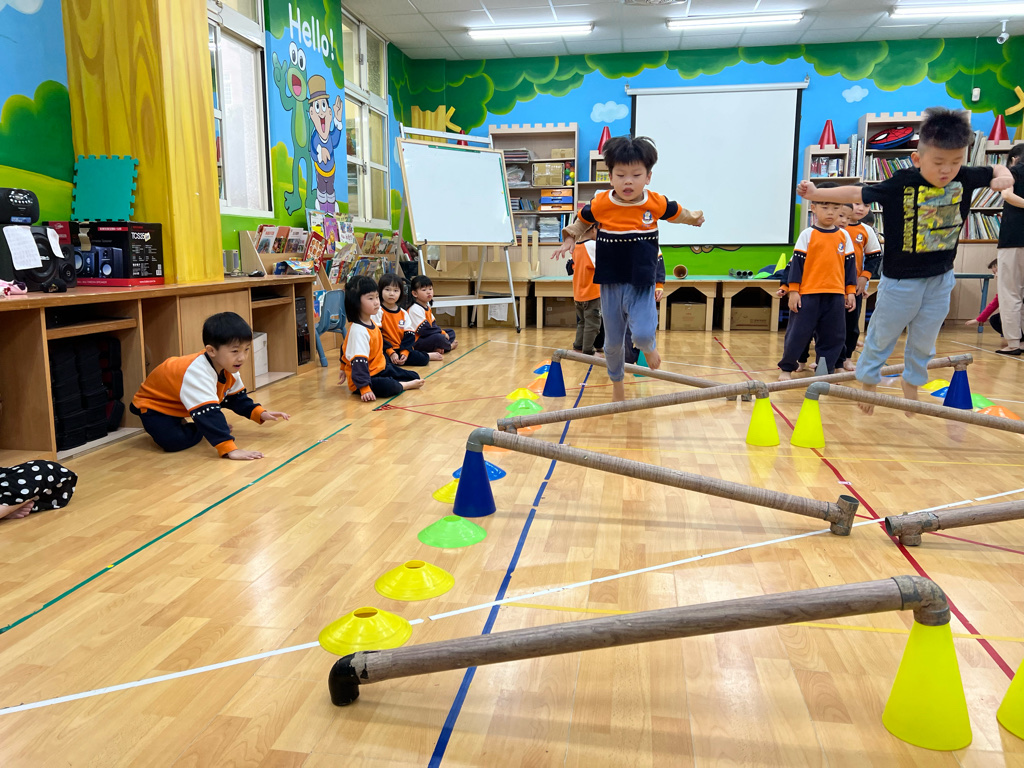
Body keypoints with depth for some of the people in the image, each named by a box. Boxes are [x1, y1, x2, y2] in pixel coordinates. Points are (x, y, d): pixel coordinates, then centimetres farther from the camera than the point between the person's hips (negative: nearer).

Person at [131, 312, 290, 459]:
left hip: (180, 406, 9)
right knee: (174, 441, -30)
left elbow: (236, 397, 3)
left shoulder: (228, 369, -14)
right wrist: (230, 450, -57)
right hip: (153, 405, -8)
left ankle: (180, 423, 14)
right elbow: (208, 414, -51)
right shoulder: (197, 374, -43)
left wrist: (260, 413, -11)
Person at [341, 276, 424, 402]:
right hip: (367, 376, -9)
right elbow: (359, 362, -33)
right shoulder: (358, 331, -27)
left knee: (415, 377, 10)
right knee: (387, 387, -35)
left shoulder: (371, 322, 5)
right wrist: (365, 388, -39)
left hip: (381, 369, 9)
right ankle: (404, 385, -8)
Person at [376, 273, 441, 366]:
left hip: (401, 350, 5)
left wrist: (404, 353, -12)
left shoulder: (404, 313, 12)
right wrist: (391, 353, -19)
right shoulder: (378, 311, -4)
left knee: (422, 359, -17)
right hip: (384, 351, -4)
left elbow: (409, 335, 6)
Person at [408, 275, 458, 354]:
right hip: (416, 341, -11)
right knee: (438, 338, -35)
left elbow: (433, 325, 13)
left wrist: (442, 332, -7)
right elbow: (424, 330, -24)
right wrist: (442, 333, -15)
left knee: (451, 332, 13)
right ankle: (449, 346, 1)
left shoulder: (427, 306, 15)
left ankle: (437, 348, -14)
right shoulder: (415, 309, -19)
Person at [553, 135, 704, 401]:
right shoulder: (600, 205, -9)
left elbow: (677, 214, 14)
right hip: (610, 284, 1)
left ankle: (648, 347, 16)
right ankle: (617, 382, 39)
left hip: (641, 284, -1)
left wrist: (693, 218, 4)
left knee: (643, 334, -22)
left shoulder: (656, 204, -7)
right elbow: (581, 222, 9)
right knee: (613, 342, 13)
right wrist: (570, 239, -3)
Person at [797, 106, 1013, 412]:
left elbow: (995, 171, 12)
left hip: (940, 279, 4)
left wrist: (1003, 177, -11)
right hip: (900, 280, -4)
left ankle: (911, 384, 39)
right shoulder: (902, 183, -17)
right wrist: (816, 193, -21)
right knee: (882, 336, 12)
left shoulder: (964, 178, -7)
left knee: (924, 341, 18)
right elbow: (856, 193, -14)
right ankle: (867, 382, 31)